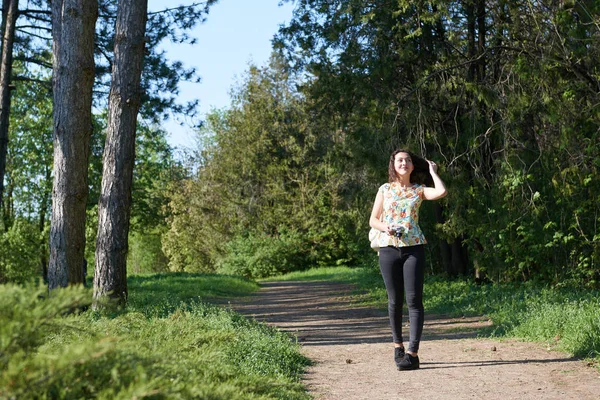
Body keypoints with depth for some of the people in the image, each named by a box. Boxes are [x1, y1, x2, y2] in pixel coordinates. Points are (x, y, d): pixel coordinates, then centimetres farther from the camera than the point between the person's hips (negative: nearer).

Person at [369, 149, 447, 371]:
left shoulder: (419, 190, 7)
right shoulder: (385, 189, 11)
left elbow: (441, 192, -13)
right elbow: (373, 220, 11)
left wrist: (432, 171, 4)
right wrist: (385, 227, -11)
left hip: (413, 248, -1)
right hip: (388, 248, 1)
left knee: (414, 299, -8)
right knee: (395, 300, 7)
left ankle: (413, 353, -10)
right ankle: (398, 345, 23)